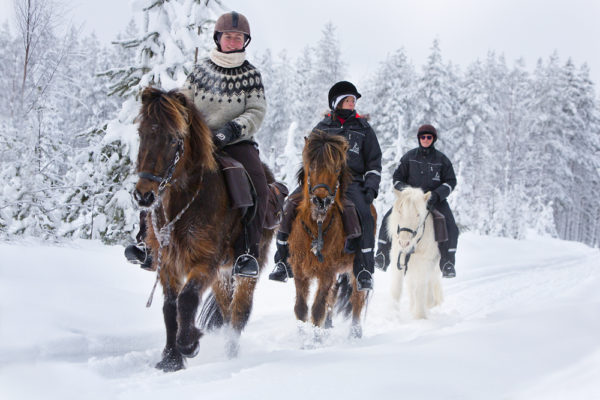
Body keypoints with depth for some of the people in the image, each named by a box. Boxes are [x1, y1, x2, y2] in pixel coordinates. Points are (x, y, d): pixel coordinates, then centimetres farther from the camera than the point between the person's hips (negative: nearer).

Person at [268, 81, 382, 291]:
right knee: (291, 204, -23)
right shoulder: (321, 128, 16)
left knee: (364, 214, -31)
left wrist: (371, 187, -3)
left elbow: (374, 163, 13)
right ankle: (283, 262, -16)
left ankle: (364, 271, -23)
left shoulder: (363, 129, 13)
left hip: (352, 181, -2)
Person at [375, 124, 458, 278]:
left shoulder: (442, 159, 4)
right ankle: (382, 257, -11)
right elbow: (397, 177, 11)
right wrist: (403, 189, -10)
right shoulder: (409, 157, 6)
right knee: (389, 219, -19)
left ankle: (447, 263, -10)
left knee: (450, 227, -22)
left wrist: (437, 194, -13)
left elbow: (451, 181, 4)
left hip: (435, 200, -1)